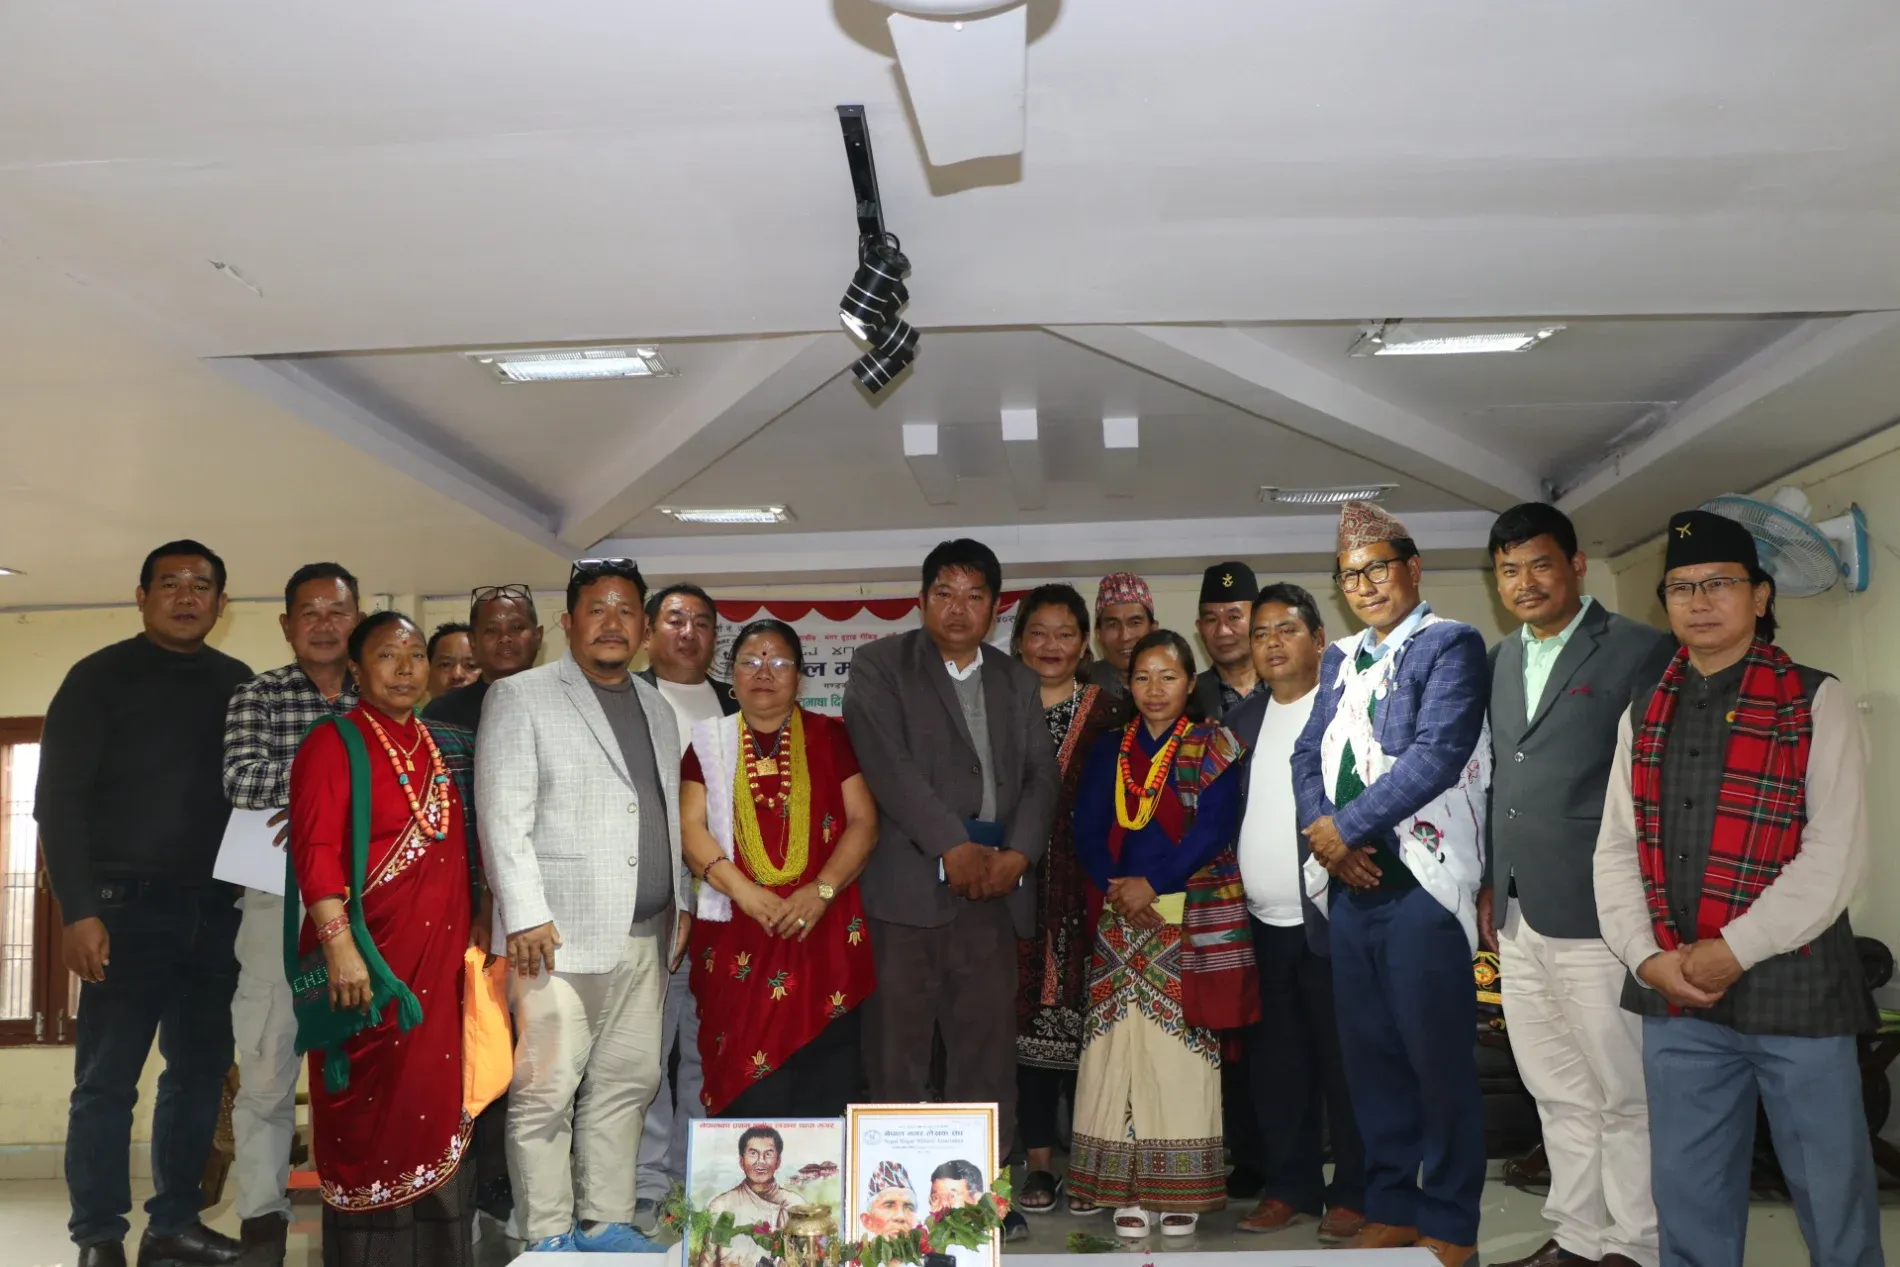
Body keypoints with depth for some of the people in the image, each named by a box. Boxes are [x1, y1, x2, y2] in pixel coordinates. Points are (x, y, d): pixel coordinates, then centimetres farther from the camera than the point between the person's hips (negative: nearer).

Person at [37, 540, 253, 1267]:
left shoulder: (241, 686, 11)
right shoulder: (99, 678, 0)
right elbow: (58, 799, -5)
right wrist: (79, 910, -13)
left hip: (217, 910, 4)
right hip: (128, 908, -4)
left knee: (202, 1072, 7)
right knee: (107, 1078, -1)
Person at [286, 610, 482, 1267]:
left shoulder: (443, 745, 14)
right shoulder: (333, 744, -4)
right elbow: (316, 851, -13)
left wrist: (479, 930, 13)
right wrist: (339, 946, -21)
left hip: (442, 954, 6)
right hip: (370, 956, -5)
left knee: (435, 1103, 8)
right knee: (369, 1111, 1)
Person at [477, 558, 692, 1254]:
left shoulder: (656, 708, 19)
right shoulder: (520, 698, 0)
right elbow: (503, 817, -7)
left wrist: (680, 904, 16)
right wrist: (526, 916, -13)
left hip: (647, 934, 6)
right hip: (559, 933, -6)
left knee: (627, 1083, 10)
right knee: (546, 1092, -3)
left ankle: (607, 1224, 21)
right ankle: (549, 1238, 9)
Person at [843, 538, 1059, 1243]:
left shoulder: (1017, 684, 19)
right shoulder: (880, 667, 4)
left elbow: (1040, 776, 11)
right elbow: (887, 761, -9)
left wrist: (1018, 853, -6)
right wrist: (953, 847, -14)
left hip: (995, 882, 4)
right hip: (909, 880, -4)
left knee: (987, 1042, 4)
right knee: (899, 1038, -1)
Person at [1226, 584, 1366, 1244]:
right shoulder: (1241, 719, 12)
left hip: (1330, 922, -5)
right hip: (1262, 924, 6)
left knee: (1344, 1061, 3)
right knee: (1276, 1065, 12)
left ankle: (1354, 1193, 15)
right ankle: (1288, 1187, 24)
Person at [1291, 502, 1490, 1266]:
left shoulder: (1451, 646, -4)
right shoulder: (1339, 659, 17)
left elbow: (1437, 754, -16)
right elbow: (1308, 756, 12)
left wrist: (1346, 827, -14)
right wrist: (1323, 833, -6)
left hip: (1422, 882, -6)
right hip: (1351, 884, 6)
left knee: (1438, 1059, 0)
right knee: (1369, 1054, 12)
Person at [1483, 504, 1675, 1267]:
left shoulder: (1641, 652, -6)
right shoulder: (1504, 659, 15)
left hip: (1598, 917, -7)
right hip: (1521, 917, 7)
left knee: (1627, 1096, 4)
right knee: (1559, 1093, 16)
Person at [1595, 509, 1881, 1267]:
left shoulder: (1816, 702, -2)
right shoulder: (1644, 712, 11)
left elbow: (1835, 855, -10)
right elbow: (1616, 848, 8)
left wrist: (1734, 951, -15)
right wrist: (1648, 957, -6)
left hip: (1793, 986, -4)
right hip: (1675, 997, 4)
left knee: (1832, 1197, 7)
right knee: (1687, 1197, 13)